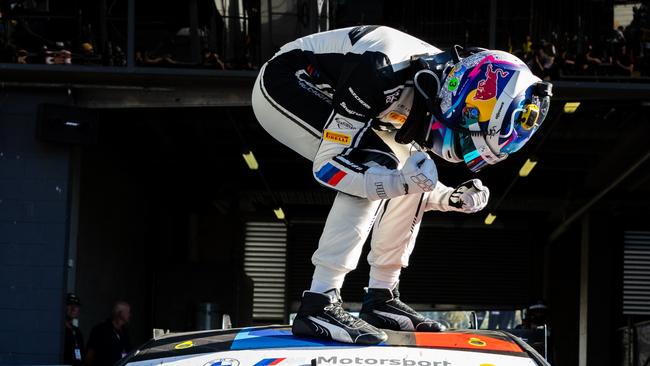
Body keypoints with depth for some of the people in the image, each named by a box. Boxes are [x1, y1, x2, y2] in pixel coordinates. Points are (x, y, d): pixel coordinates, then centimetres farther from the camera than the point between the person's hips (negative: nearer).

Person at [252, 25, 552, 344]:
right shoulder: (387, 73, -35)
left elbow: (410, 179, 5)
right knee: (376, 164, -23)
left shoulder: (441, 88, -9)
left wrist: (451, 199, -13)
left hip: (323, 97, 9)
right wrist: (403, 181, -40)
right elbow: (328, 165, -31)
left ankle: (380, 298, 8)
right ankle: (318, 305, -25)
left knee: (408, 167, 0)